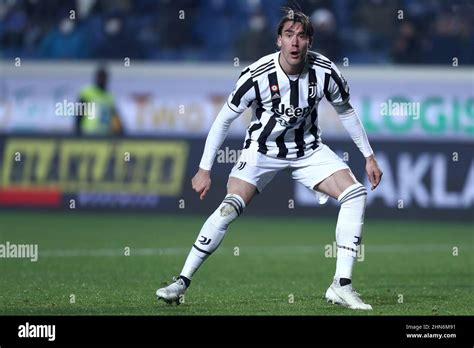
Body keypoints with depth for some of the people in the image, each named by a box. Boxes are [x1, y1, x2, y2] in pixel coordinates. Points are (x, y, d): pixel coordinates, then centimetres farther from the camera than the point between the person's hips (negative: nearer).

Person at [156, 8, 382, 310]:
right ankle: (182, 282, -13)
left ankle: (341, 286, -13)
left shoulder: (325, 71, -17)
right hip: (263, 149, -3)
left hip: (308, 150, 3)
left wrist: (369, 156, 6)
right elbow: (225, 119, -12)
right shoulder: (258, 75, -25)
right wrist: (205, 169, -12)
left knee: (356, 194, -16)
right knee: (230, 208, -23)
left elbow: (346, 111, 4)